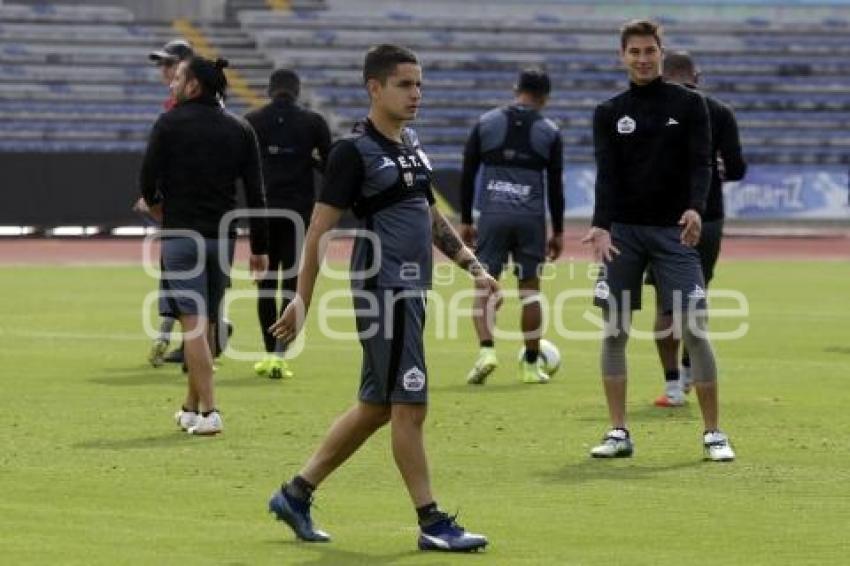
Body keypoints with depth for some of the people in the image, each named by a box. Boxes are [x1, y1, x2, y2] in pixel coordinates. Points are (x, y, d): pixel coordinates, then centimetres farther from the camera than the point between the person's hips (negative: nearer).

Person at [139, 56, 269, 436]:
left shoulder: (170, 123, -6)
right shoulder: (240, 129, 7)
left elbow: (147, 177, -5)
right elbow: (255, 193, 4)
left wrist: (154, 204, 18)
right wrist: (259, 247, 8)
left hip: (181, 233, -5)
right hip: (223, 235, 5)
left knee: (193, 323, -8)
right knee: (206, 324, 15)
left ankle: (209, 412, -18)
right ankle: (191, 408, 27)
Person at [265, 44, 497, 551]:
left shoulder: (412, 146, 15)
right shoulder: (355, 152, -10)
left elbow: (432, 217, 25)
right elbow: (319, 229, -10)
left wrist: (474, 268, 18)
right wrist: (303, 301, -12)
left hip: (411, 291, 9)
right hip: (383, 291, -9)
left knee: (377, 406, 12)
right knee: (410, 406, -6)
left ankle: (296, 495, 21)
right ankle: (433, 524, 0)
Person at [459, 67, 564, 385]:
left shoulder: (486, 123, 5)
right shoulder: (549, 132, 4)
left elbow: (467, 174, 5)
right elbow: (555, 186, 4)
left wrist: (466, 221, 12)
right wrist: (558, 231, 12)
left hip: (492, 215, 0)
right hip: (531, 217, 0)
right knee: (530, 289, 8)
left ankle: (486, 350, -16)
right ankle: (530, 365, 11)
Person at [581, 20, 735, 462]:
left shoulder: (689, 104, 5)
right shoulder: (609, 113, 8)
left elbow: (700, 163, -4)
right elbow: (606, 174, -3)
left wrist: (695, 208, -23)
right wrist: (601, 226, -19)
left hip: (673, 229, -2)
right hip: (622, 230, 2)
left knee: (693, 330, -7)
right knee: (614, 331, 0)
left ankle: (713, 433, 0)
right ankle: (619, 433, 7)